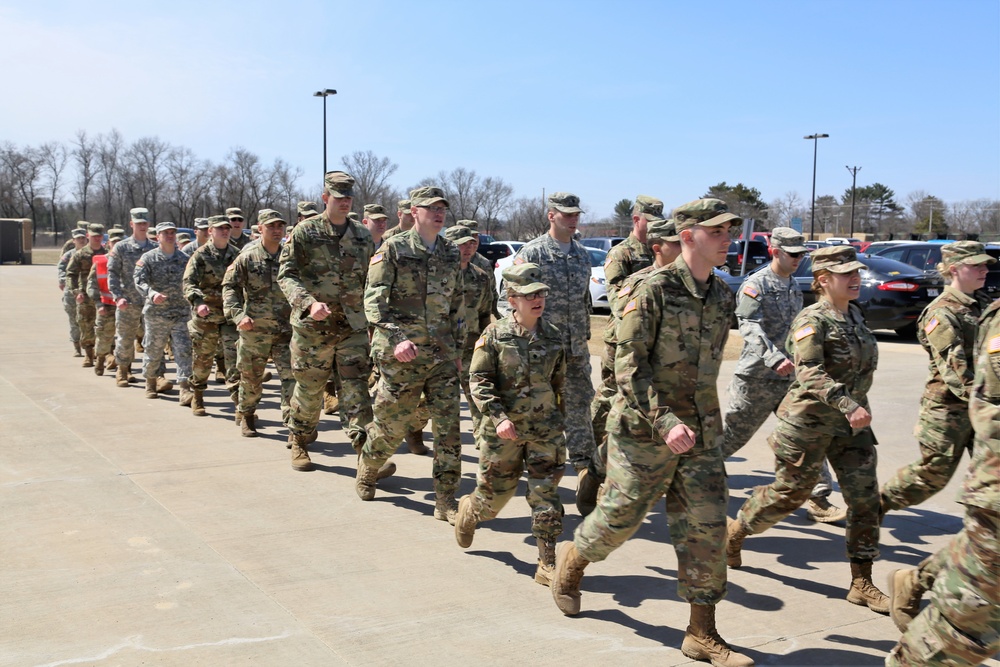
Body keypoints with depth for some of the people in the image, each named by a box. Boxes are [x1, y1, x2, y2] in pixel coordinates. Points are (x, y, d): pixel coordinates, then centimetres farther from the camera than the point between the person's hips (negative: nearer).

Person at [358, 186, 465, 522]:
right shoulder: (394, 249, -4)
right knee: (391, 425, 7)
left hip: (443, 355, 4)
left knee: (448, 426, -1)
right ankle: (366, 469, 38)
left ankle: (445, 501, 6)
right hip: (402, 355, -4)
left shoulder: (451, 254, 12)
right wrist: (395, 339, -21)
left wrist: (457, 348, 15)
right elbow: (374, 300, -10)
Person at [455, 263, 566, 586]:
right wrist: (499, 417, -21)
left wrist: (561, 421, 17)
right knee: (493, 497, 11)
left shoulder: (553, 337, 3)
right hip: (503, 431, -2)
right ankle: (467, 511, 46)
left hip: (545, 429, 2)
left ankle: (547, 565, 6)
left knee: (546, 496, -2)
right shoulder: (494, 335, -8)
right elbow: (479, 382, -10)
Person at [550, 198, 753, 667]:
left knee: (706, 529, 3)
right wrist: (665, 422, -25)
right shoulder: (654, 291, -14)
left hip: (702, 434, 6)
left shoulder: (722, 295, 7)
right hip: (645, 431, -6)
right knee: (620, 516, 7)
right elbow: (628, 367, -17)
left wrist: (705, 420, 18)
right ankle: (571, 561, 38)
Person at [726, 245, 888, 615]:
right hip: (809, 421, -7)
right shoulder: (812, 320, -17)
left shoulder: (855, 315, 8)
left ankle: (861, 583, 9)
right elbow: (810, 372, -31)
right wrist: (847, 405, -42)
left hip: (851, 424, 7)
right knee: (788, 493, 5)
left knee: (865, 497, 0)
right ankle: (735, 532, 31)